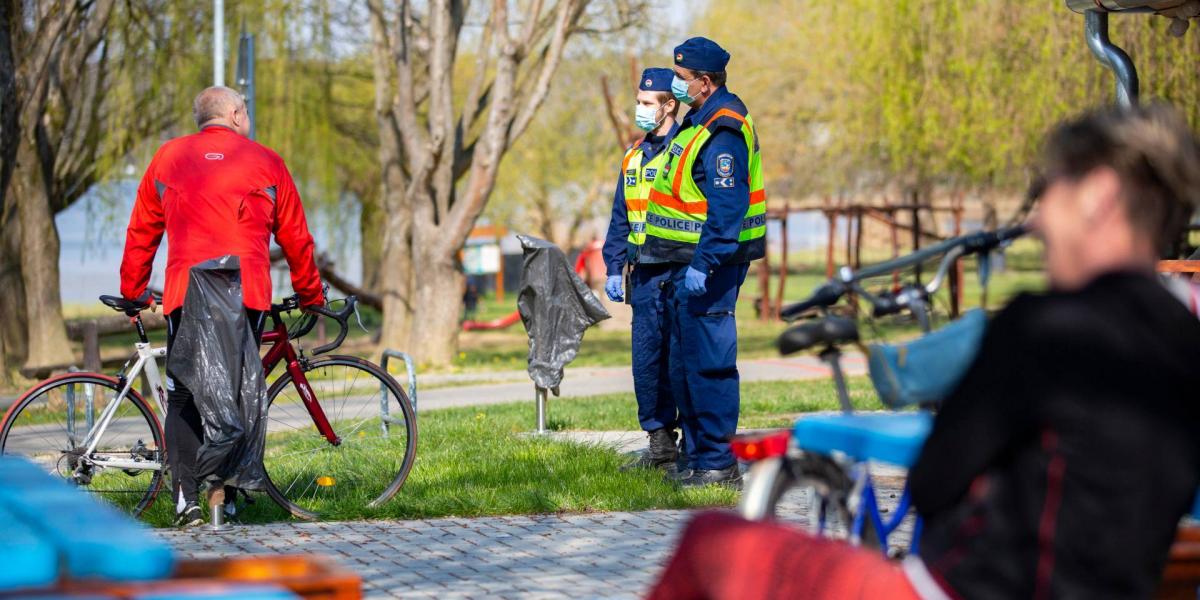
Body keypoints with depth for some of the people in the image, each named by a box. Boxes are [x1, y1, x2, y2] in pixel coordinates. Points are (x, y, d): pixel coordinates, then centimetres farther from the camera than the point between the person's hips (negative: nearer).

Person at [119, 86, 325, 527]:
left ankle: (187, 497, -8)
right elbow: (296, 239, 17)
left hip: (185, 293, 1)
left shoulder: (168, 158, 16)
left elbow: (140, 234, 19)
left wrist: (133, 293, 29)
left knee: (184, 397, 4)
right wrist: (311, 296, 29)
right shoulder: (265, 161, 13)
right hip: (247, 293, 0)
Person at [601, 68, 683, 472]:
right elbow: (621, 218, 21)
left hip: (676, 271, -7)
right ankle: (660, 446, 12)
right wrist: (614, 268, 15)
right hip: (644, 275, 7)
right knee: (648, 361, 6)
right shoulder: (635, 155, 17)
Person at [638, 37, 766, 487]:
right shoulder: (699, 120, 15)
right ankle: (696, 456, 21)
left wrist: (703, 265, -27)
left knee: (708, 363, -8)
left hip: (709, 264, -11)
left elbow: (729, 207, -24)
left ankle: (717, 463, -4)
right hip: (688, 263, 11)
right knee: (683, 365, 14)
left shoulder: (722, 132, -18)